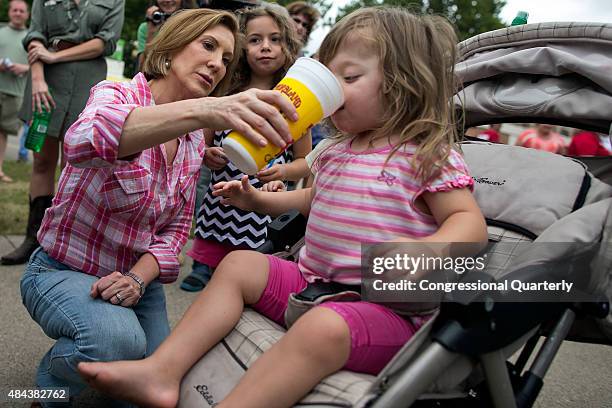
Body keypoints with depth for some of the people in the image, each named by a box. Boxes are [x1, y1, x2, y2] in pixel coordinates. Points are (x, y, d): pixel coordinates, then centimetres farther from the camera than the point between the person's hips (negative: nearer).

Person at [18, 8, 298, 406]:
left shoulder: (195, 143, 1)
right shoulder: (116, 95, -18)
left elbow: (176, 228, 5)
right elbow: (84, 142, -44)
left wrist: (137, 278, -17)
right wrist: (202, 110, -60)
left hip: (137, 278, 6)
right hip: (65, 271, -5)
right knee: (119, 340, -34)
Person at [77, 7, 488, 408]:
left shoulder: (430, 156, -10)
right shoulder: (337, 152, 14)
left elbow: (471, 223, -14)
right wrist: (258, 199, 22)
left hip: (385, 307, -8)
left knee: (323, 328, -38)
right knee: (239, 264, 1)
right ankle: (163, 370, -9)